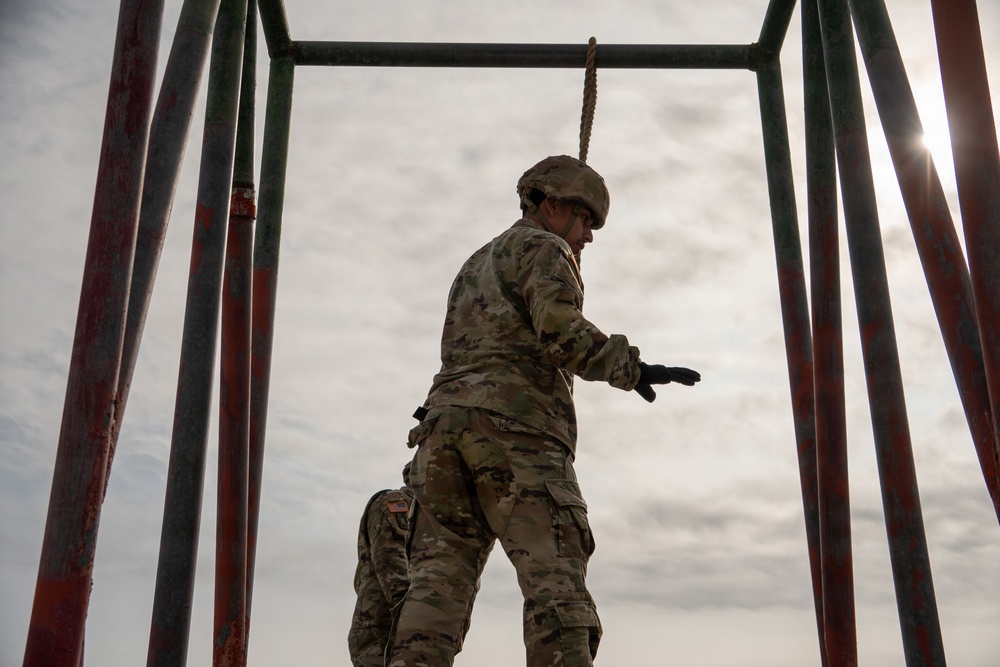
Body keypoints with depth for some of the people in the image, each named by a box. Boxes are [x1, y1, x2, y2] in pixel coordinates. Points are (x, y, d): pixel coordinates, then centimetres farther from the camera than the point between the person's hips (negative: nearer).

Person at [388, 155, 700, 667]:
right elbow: (559, 329, -10)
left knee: (439, 580, -4)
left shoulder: (473, 266, 35)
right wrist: (631, 368, -6)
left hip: (445, 420, 7)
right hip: (516, 426, -7)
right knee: (555, 584, -14)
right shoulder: (542, 247, 9)